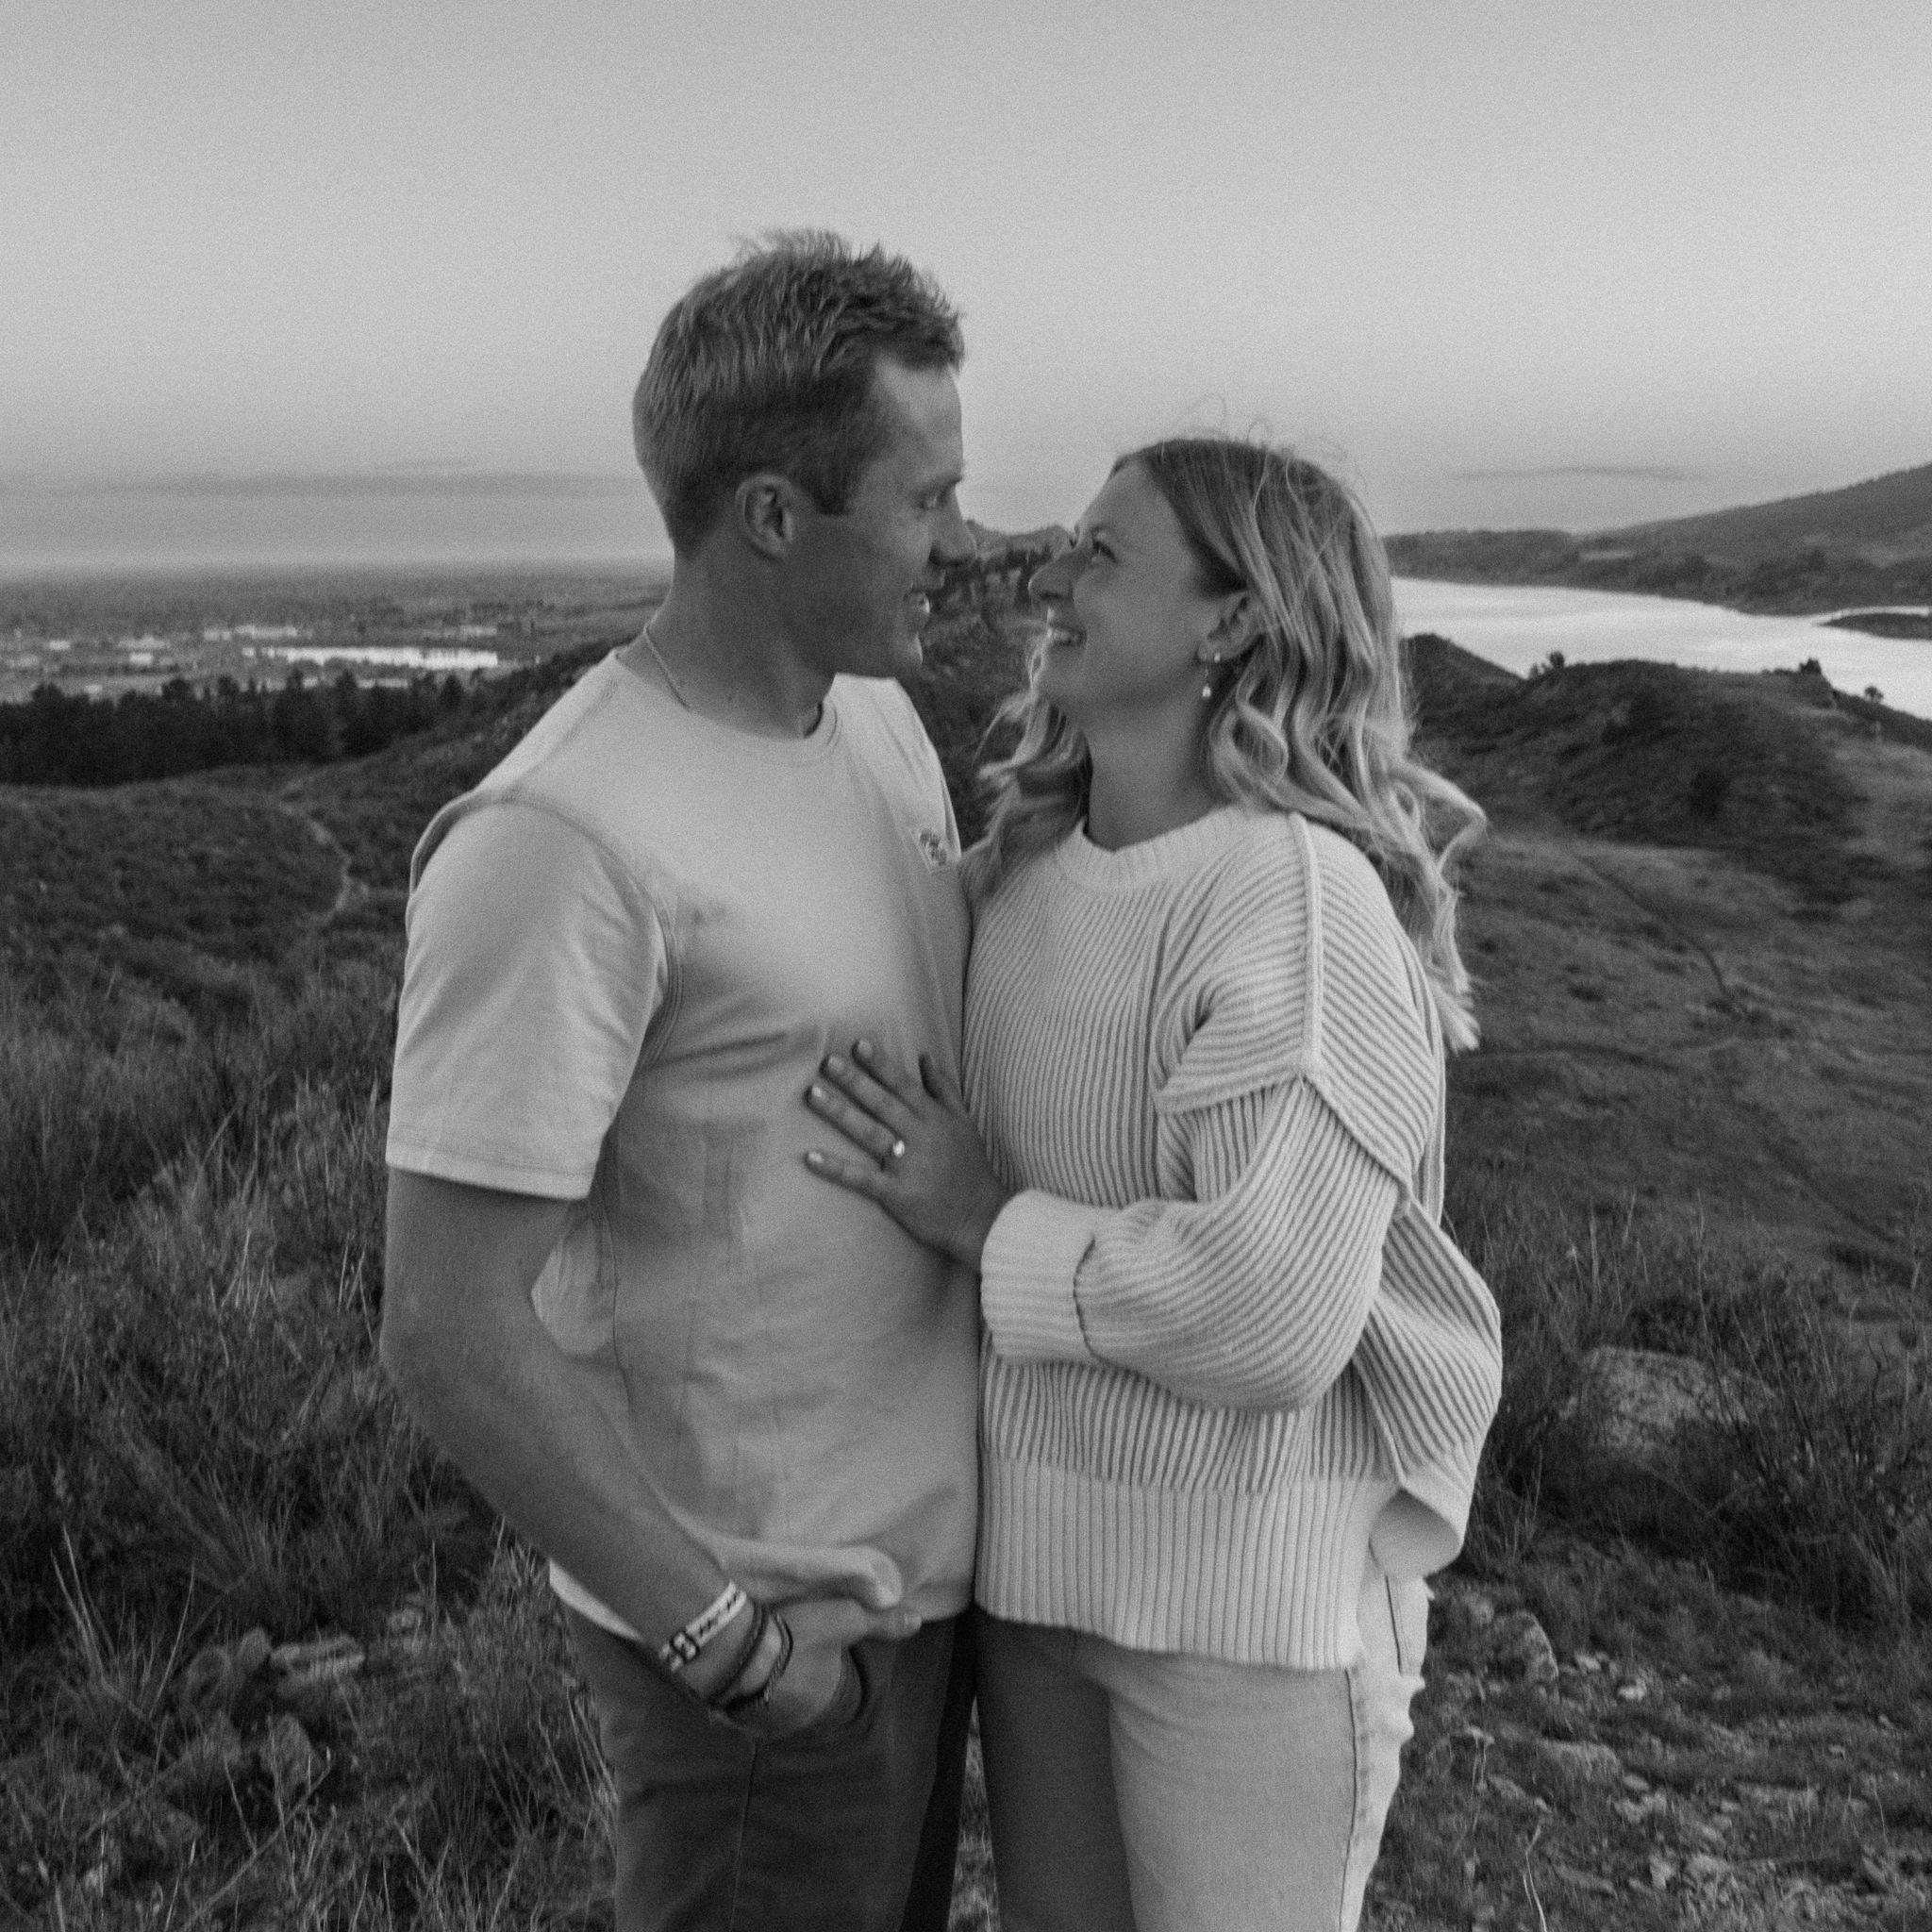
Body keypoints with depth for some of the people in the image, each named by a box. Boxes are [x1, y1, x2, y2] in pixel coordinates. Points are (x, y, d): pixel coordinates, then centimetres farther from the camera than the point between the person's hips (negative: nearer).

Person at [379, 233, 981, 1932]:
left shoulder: (878, 720, 2)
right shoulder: (562, 843, -25)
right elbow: (453, 1328, -22)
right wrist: (720, 1625, -16)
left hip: (930, 1547, 8)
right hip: (774, 1623, -8)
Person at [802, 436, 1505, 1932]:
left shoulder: (1297, 894, -23)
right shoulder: (1027, 864, 0)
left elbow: (1271, 1312, -30)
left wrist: (987, 1224, -20)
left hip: (1255, 1574, -7)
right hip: (1043, 1534, 7)